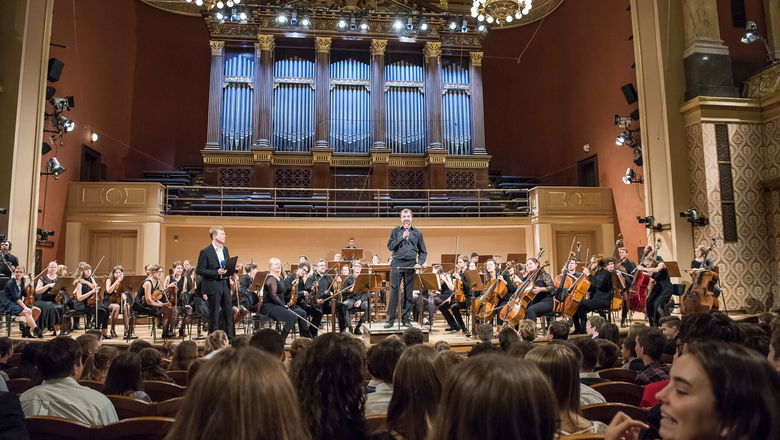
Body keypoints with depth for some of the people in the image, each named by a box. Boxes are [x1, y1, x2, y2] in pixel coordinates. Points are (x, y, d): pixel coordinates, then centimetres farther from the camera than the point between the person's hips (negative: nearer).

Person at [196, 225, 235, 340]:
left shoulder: (225, 249, 11)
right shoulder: (205, 252, -10)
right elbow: (200, 271, -12)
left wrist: (233, 269, -1)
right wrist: (216, 273, -22)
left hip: (225, 284, 7)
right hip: (213, 286, -7)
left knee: (228, 311, 9)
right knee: (214, 314, 1)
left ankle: (230, 337, 17)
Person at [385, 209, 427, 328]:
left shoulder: (417, 233, 10)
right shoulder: (395, 231, 8)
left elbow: (423, 251, 12)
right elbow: (390, 246, -4)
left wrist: (420, 263, -3)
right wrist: (402, 238, -12)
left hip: (411, 264, 1)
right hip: (397, 263, -1)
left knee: (408, 293, 6)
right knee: (394, 291, -4)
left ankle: (405, 318, 14)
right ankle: (390, 319, 3)